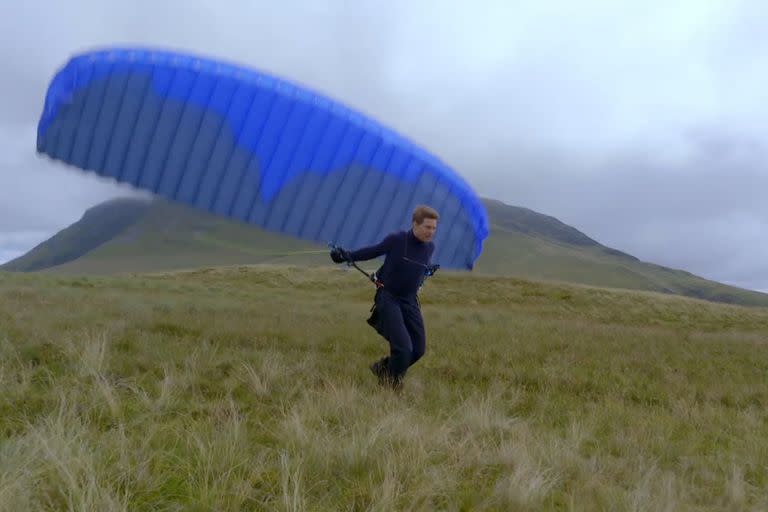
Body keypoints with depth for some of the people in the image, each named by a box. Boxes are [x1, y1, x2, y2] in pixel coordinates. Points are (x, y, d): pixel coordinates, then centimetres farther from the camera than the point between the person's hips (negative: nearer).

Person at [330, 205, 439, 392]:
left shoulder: (429, 247, -1)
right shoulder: (396, 240, -16)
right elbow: (374, 251, -4)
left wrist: (429, 270, 4)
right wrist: (348, 256, -12)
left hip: (410, 300, 6)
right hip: (388, 298, -6)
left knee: (418, 349, 6)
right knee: (403, 347, -15)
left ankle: (382, 369, 30)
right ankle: (392, 384, 12)